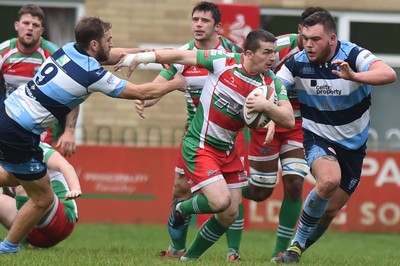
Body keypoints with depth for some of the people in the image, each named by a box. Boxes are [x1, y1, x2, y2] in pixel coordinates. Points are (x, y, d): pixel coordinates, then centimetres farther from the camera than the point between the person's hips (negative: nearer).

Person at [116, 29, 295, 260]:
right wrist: (140, 57, -6)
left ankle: (190, 257, 26)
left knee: (230, 215, 5)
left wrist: (266, 105, -33)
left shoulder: (272, 83, -6)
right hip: (200, 146, -5)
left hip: (228, 150, 5)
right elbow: (182, 56, -6)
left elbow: (289, 119, -14)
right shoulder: (224, 61, -15)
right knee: (220, 201, -21)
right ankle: (182, 209, 13)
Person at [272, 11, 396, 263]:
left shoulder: (353, 55, -20)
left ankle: (298, 250, 30)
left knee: (330, 210, 6)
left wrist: (354, 76, -53)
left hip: (352, 144, 1)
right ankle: (296, 245, -16)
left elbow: (389, 74, -36)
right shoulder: (297, 63, -13)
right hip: (317, 137, -1)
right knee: (329, 180, -32)